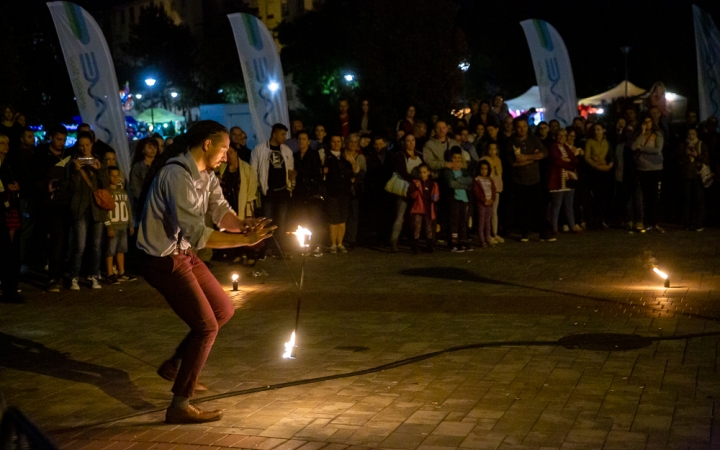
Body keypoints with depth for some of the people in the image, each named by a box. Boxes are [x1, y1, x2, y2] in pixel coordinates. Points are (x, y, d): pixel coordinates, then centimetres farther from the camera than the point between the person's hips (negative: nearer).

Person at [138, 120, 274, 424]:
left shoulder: (207, 175, 4)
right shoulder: (178, 176, -27)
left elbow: (221, 212, -5)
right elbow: (196, 234, -34)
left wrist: (244, 225, -26)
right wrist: (245, 240, -33)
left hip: (184, 255, 10)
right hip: (164, 261, -10)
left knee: (224, 310, 15)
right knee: (206, 326, -10)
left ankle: (175, 365, 31)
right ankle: (179, 407, 1)